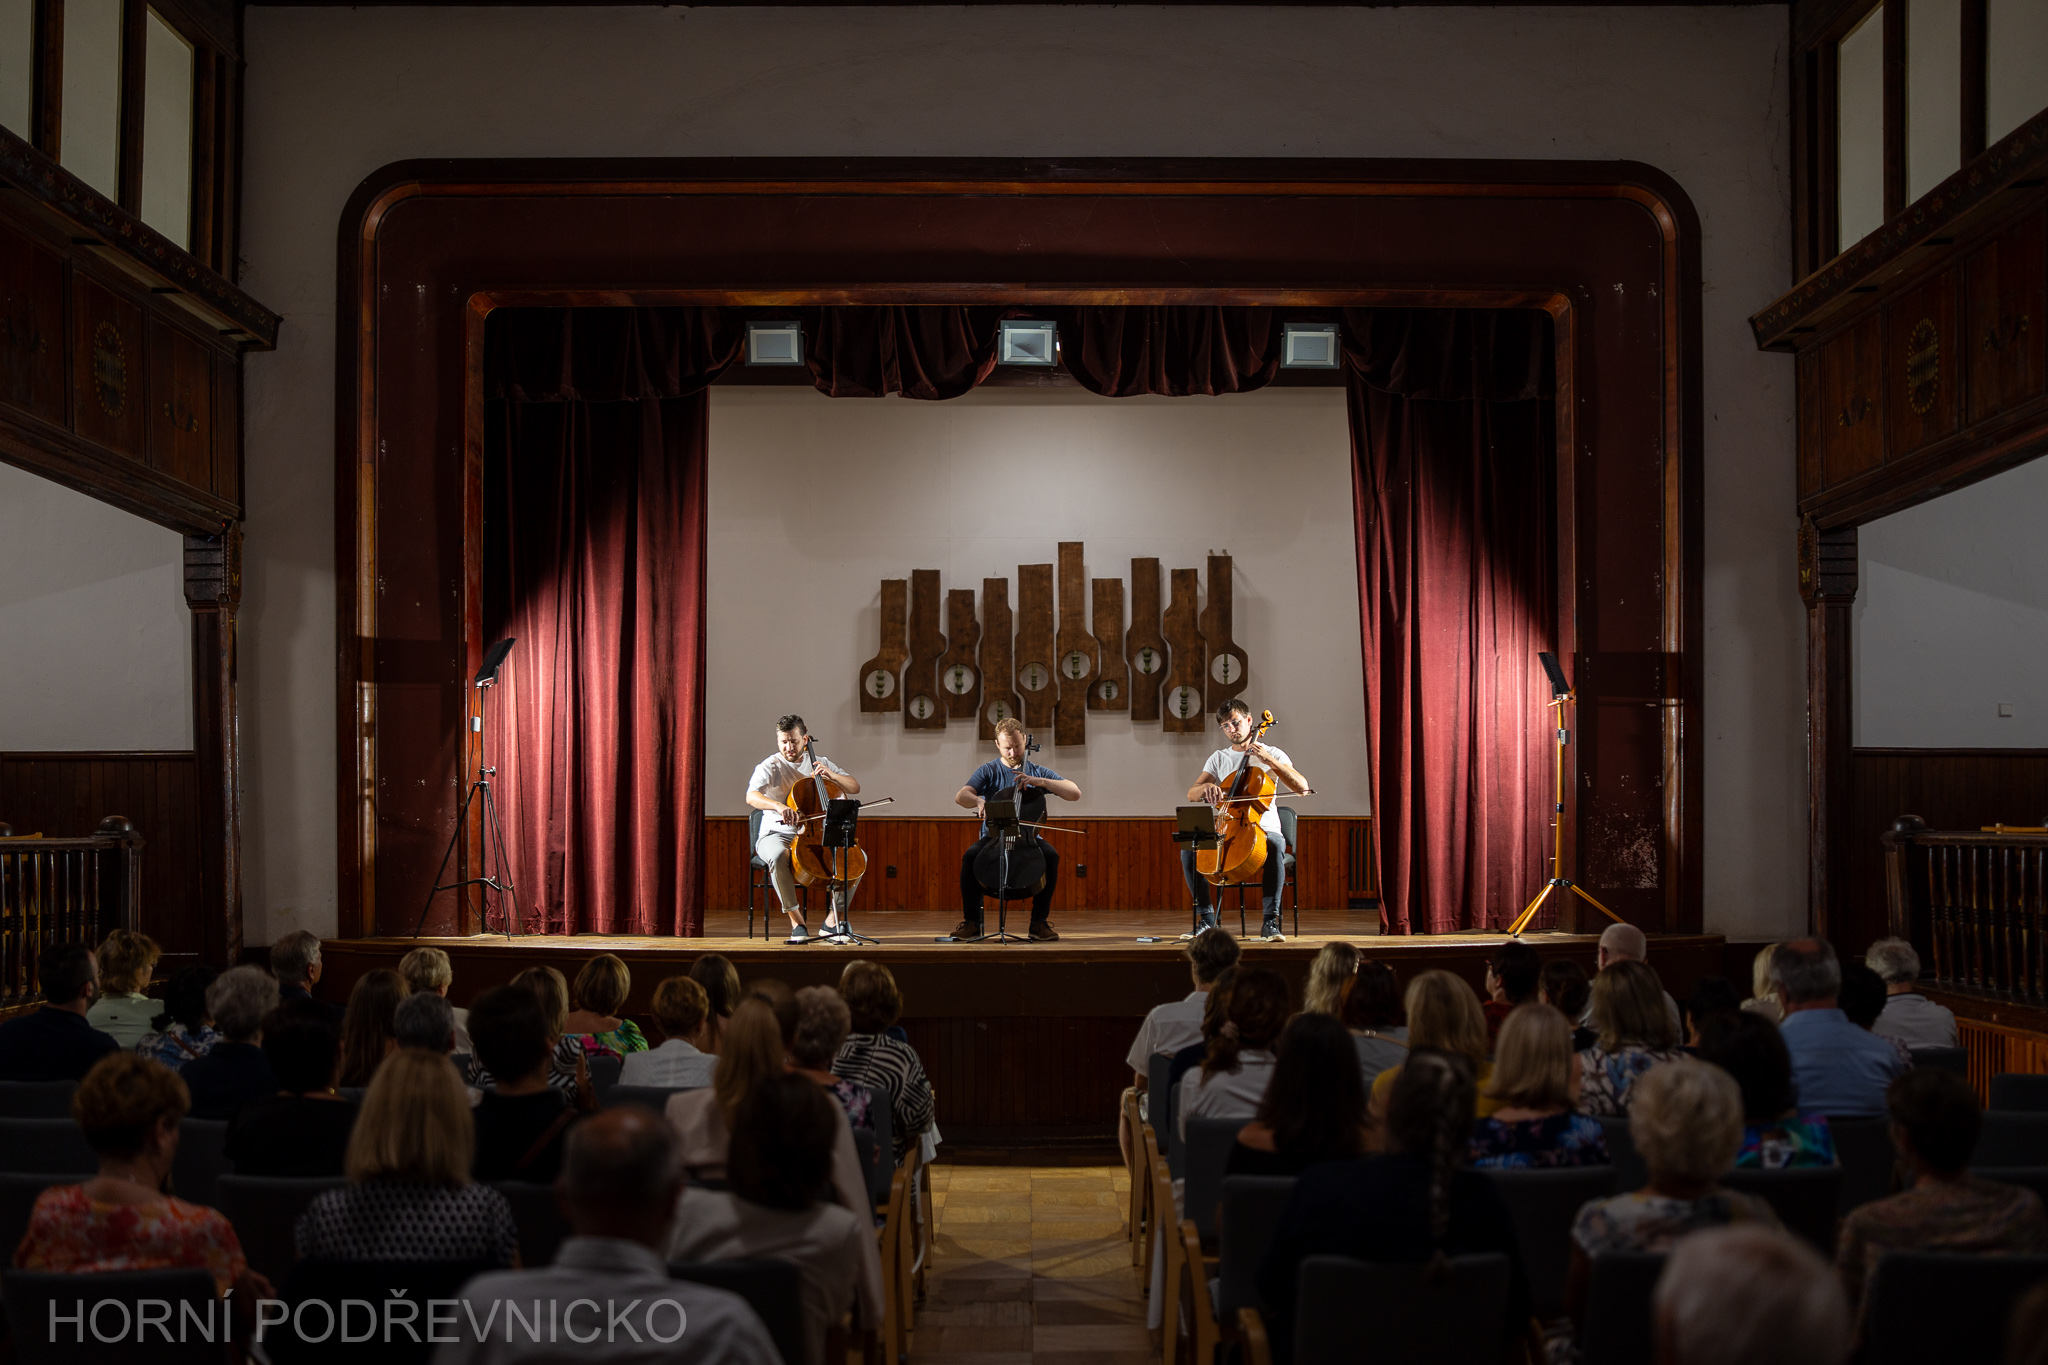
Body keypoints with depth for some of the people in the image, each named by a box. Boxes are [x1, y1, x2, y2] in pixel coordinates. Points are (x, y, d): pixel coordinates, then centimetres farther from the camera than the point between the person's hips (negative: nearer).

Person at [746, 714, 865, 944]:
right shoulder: (769, 767, -3)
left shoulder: (820, 762, 11)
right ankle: (796, 921, -26)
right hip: (778, 834, -4)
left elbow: (855, 787, 9)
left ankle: (832, 919, -8)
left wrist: (830, 774, -9)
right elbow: (751, 796, -22)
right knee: (778, 856, -40)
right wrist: (779, 806, -42)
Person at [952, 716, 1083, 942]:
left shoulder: (1038, 772, 11)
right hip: (993, 837, 0)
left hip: (1028, 838, 1)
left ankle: (1039, 922, -22)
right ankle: (971, 922, -19)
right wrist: (979, 801, -33)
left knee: (1051, 855, -31)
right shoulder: (988, 771, 7)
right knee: (970, 855, -31)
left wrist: (1041, 781, -11)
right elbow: (961, 796, -9)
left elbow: (1075, 793, 2)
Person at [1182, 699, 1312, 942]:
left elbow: (1302, 787, -8)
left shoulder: (1273, 754, 6)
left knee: (1276, 845, -38)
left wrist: (1269, 760, -16)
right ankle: (1207, 919, -14)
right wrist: (1206, 787, -19)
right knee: (1189, 849, -24)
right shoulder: (1218, 758, 15)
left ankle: (1270, 921, -33)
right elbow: (1191, 794, 5)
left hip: (1263, 829, -3)